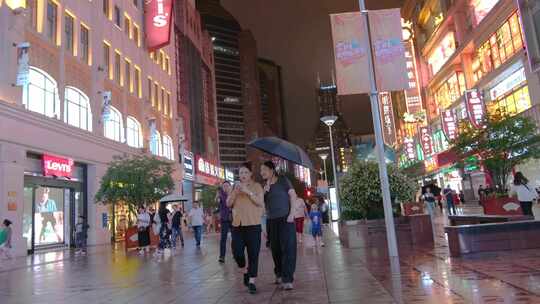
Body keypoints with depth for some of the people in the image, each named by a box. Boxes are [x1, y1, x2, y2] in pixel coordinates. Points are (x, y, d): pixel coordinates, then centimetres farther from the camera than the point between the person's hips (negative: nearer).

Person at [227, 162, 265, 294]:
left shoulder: (256, 186, 3)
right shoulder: (235, 187, 15)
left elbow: (261, 202, -9)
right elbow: (228, 204, 7)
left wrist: (248, 192, -19)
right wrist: (235, 191, -9)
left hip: (253, 224, -3)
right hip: (237, 224, 4)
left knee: (253, 253, -4)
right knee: (237, 252, 2)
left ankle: (252, 281, 2)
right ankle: (245, 272, 29)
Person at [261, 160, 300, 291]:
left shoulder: (283, 180, -3)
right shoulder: (264, 186, 11)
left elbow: (293, 196, -7)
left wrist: (291, 214, -15)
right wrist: (264, 192, -6)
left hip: (285, 219, -5)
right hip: (271, 221, 5)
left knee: (288, 248, -7)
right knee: (275, 248, 8)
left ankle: (287, 279, -9)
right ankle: (279, 274, 25)